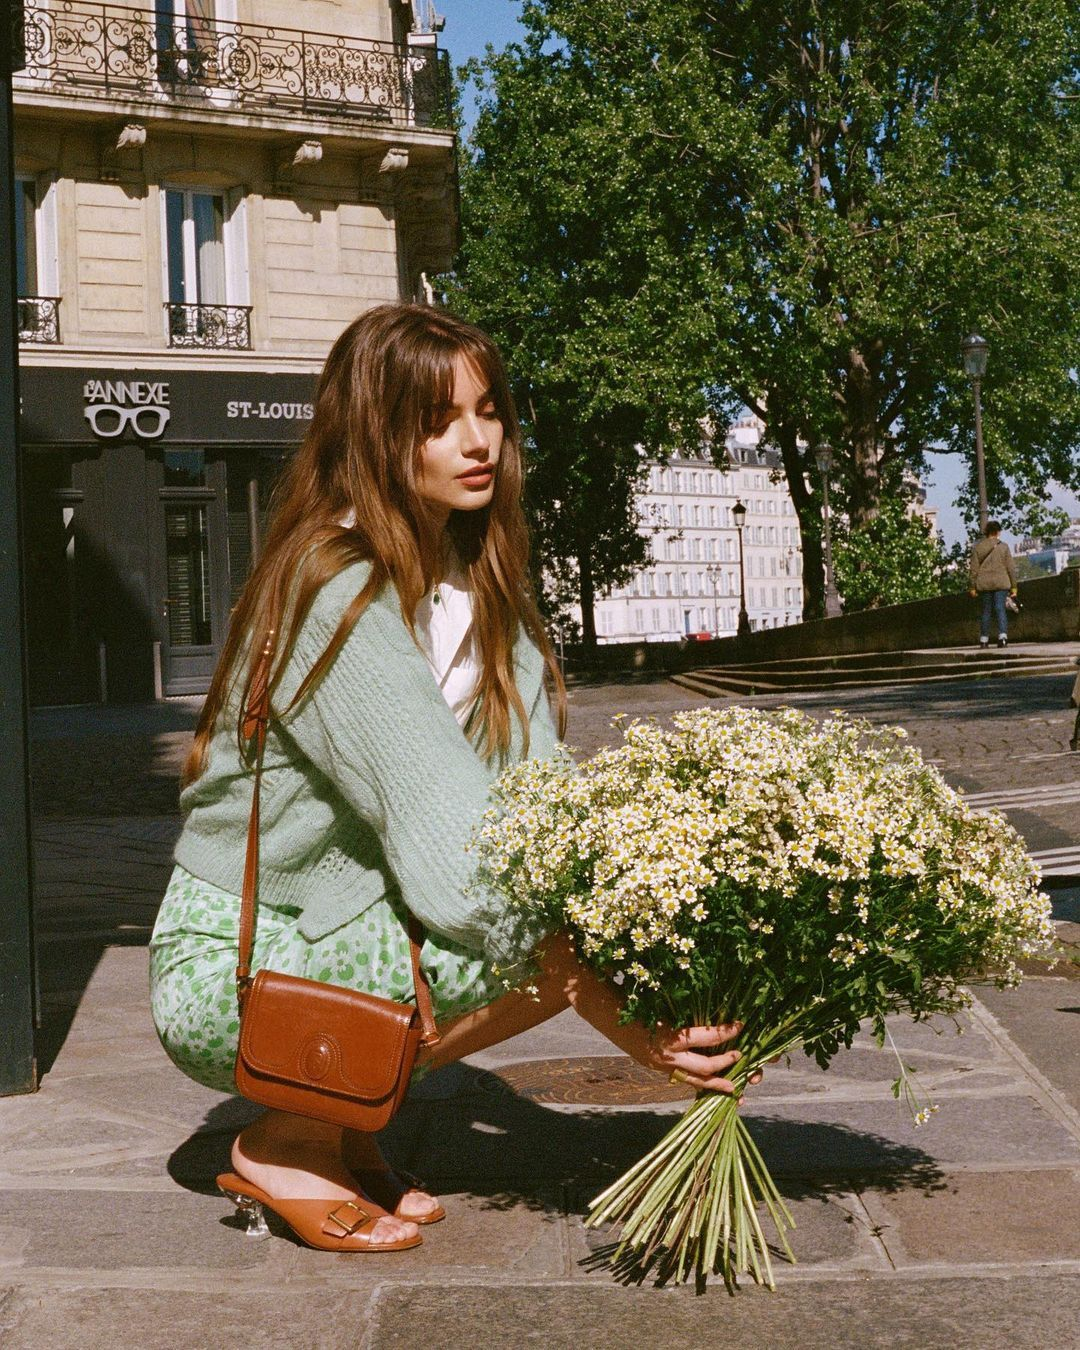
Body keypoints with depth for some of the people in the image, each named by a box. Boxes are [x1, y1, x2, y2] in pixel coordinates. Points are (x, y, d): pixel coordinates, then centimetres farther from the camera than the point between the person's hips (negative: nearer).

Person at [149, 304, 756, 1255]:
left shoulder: (477, 580, 5)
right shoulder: (337, 595, -21)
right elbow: (450, 839, -29)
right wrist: (625, 1023, -32)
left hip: (340, 928, 8)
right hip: (231, 973, -8)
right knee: (530, 927, -26)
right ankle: (292, 1142, -7)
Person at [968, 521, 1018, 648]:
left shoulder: (977, 547, 3)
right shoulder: (1003, 546, -1)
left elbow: (973, 569, 3)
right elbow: (1010, 567, 0)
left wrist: (973, 586, 8)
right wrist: (1013, 585, 6)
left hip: (984, 584, 2)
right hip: (1001, 582, -2)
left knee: (986, 610, 10)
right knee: (1000, 609, -2)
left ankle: (984, 639, 12)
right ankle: (1003, 636, -17)